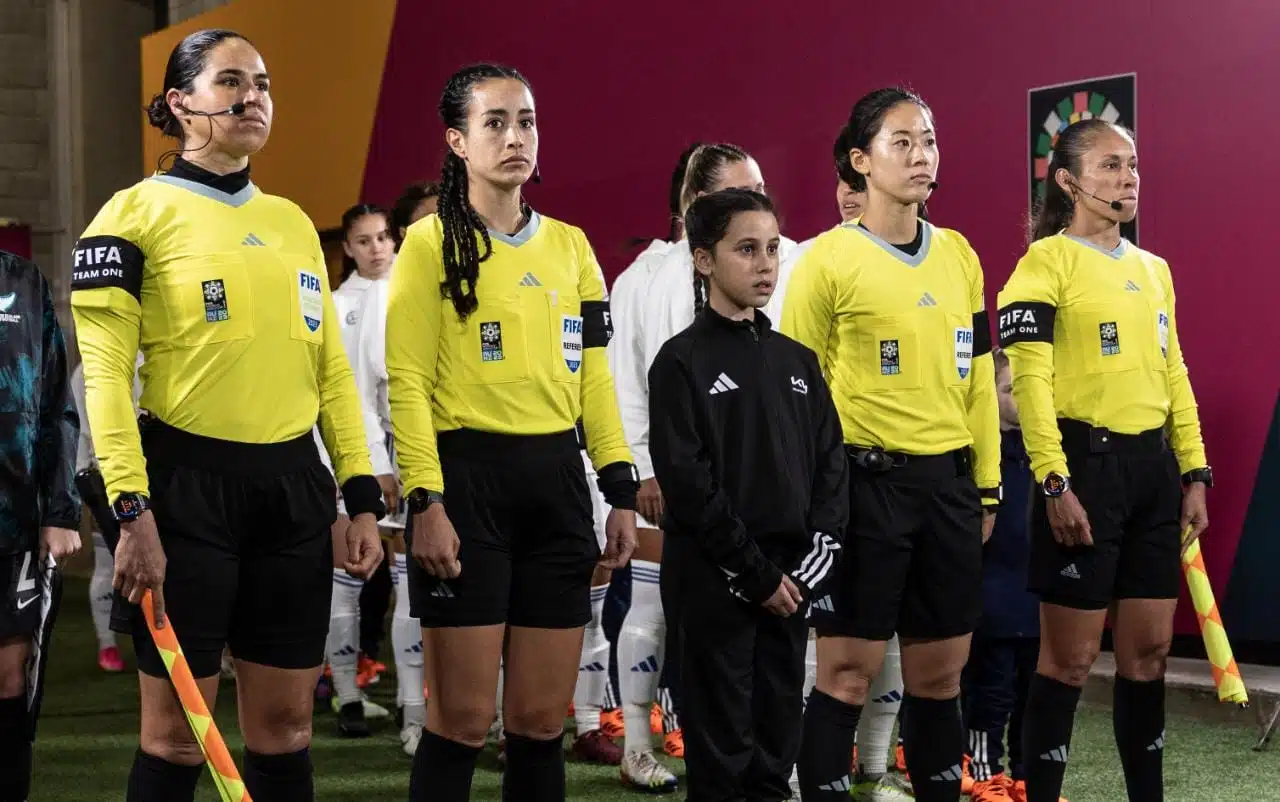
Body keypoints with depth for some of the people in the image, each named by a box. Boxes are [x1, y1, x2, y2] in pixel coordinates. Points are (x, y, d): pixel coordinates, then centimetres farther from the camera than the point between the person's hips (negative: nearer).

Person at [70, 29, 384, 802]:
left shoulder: (294, 221, 13)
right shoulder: (139, 212, -4)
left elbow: (331, 369, 14)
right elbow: (105, 373, -10)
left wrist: (362, 498, 7)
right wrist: (131, 508, -18)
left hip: (294, 485, 5)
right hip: (188, 483, -5)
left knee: (286, 722, 8)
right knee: (178, 730, 1)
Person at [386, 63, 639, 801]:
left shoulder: (569, 245, 13)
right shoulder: (431, 243, -3)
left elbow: (594, 376, 13)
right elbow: (408, 382, -8)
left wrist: (622, 491, 7)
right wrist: (426, 500, -17)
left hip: (557, 482, 5)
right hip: (468, 476, -5)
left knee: (543, 720, 7)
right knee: (463, 720, -3)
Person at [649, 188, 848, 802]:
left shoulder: (798, 360, 14)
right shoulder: (682, 360, -4)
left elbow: (830, 464, 10)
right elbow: (687, 482, -11)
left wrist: (815, 557, -4)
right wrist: (754, 572, -13)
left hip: (791, 578, 5)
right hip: (715, 580, -5)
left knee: (778, 740, 10)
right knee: (720, 743, 0)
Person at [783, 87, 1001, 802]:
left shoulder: (959, 254, 10)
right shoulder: (830, 258, -6)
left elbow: (978, 377, 15)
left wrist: (987, 487, 13)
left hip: (949, 482, 5)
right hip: (867, 481, -5)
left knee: (942, 671, 10)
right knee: (848, 669, -2)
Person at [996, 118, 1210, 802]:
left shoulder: (1154, 269, 16)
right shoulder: (1047, 261, -7)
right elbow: (1030, 380, -13)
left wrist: (1193, 473, 12)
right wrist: (1054, 482, -20)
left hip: (1154, 466, 7)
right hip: (1086, 462, -7)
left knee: (1148, 649, 10)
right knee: (1070, 657, -1)